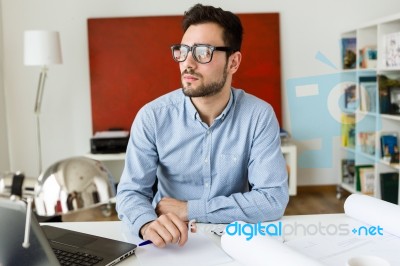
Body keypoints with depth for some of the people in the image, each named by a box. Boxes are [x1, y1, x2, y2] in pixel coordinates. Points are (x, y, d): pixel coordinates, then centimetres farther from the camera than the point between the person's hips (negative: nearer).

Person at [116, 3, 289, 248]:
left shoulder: (259, 115, -10)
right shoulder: (152, 117, -8)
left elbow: (274, 200, -15)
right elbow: (130, 192, -9)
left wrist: (188, 209, -17)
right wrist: (148, 224, -31)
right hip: (172, 243, 1)